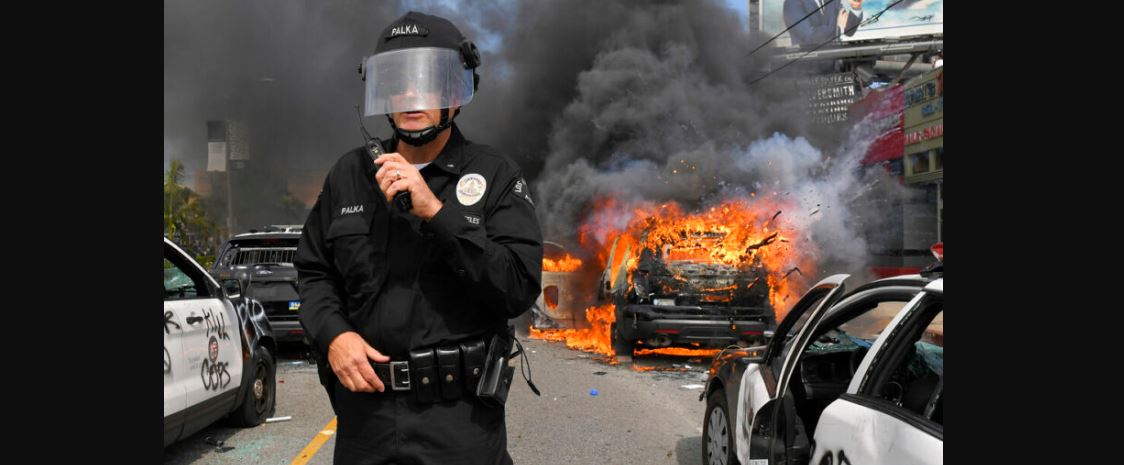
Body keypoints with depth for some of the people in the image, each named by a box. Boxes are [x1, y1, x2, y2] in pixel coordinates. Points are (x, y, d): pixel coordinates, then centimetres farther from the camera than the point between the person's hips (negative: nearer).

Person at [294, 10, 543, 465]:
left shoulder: (496, 176, -5)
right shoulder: (350, 173, 6)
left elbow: (519, 289, -14)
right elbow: (313, 270, 13)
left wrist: (436, 211, -21)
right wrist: (332, 334, -6)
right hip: (365, 407, 3)